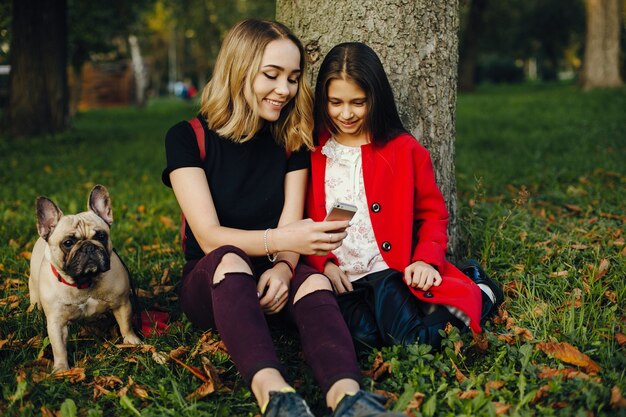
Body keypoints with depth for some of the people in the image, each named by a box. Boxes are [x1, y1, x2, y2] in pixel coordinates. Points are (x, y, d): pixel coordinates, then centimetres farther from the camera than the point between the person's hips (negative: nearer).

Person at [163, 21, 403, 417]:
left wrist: (283, 267, -30)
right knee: (230, 260, -37)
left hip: (268, 282, 3)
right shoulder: (189, 138, -8)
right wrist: (280, 239, -34)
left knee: (313, 281, -32)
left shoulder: (293, 141, 3)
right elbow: (209, 236, -17)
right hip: (211, 283, -2)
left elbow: (290, 233, -6)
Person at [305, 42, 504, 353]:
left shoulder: (405, 150, 7)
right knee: (363, 336, -30)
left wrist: (426, 260, -7)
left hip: (390, 272, -1)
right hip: (337, 281, 2)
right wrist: (324, 264, -6)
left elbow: (433, 214, 11)